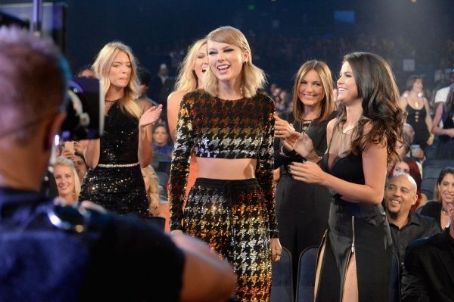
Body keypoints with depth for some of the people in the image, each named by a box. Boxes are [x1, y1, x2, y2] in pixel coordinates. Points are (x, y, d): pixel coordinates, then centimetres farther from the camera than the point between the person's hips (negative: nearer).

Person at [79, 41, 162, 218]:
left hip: (133, 189, 1)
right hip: (98, 189, -1)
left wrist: (142, 128, -13)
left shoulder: (140, 108, 4)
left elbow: (144, 161, 0)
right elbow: (91, 162, -3)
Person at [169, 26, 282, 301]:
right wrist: (175, 224, -6)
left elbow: (266, 171, 10)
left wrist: (273, 231, 10)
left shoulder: (264, 105, 5)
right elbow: (179, 166, 1)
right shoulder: (194, 102, 0)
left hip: (251, 209, 2)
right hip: (203, 207, -1)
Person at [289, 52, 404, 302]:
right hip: (336, 227, 8)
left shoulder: (372, 130, -16)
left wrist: (322, 178, -23)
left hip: (364, 232, -8)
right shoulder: (334, 126, 6)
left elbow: (375, 194, -19)